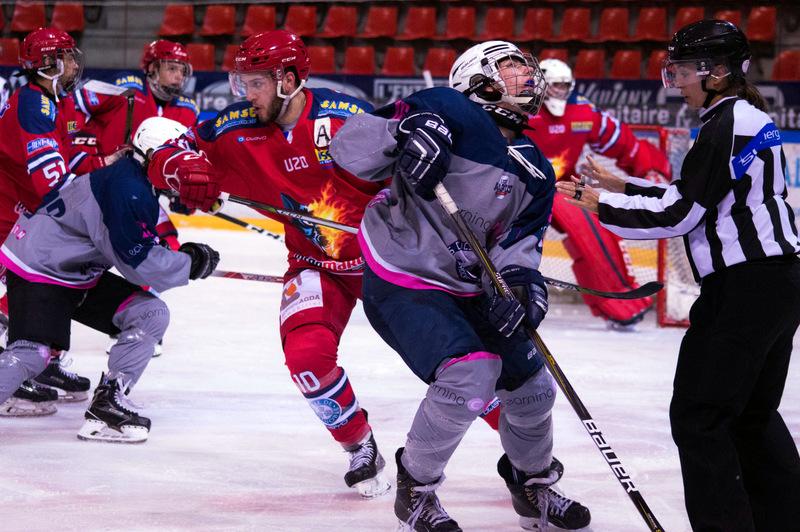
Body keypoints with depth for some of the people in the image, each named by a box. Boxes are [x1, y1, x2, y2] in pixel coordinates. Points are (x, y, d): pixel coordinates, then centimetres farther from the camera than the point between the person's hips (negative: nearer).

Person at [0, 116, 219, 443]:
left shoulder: (138, 183, 8)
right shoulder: (127, 191, -24)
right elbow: (138, 262, -23)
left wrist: (185, 255, 6)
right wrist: (190, 263, -11)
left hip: (79, 273, 10)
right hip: (37, 269, -10)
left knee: (151, 314, 0)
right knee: (33, 353, -24)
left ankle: (107, 404, -2)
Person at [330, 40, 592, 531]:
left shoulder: (535, 173, 7)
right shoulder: (448, 112, -15)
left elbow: (521, 241, 1)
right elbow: (349, 149, -18)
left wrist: (522, 279, -22)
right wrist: (404, 129, -38)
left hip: (468, 291, 8)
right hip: (401, 283, -8)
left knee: (532, 386, 11)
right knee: (469, 375, -26)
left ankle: (533, 485, 40)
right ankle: (416, 489, -4)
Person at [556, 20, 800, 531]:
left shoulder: (727, 124, -14)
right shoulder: (750, 117, 16)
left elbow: (677, 214, -15)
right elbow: (695, 200, 21)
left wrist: (603, 205, -6)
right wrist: (623, 187, 17)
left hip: (745, 286, -10)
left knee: (699, 412, -6)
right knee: (754, 413, 18)